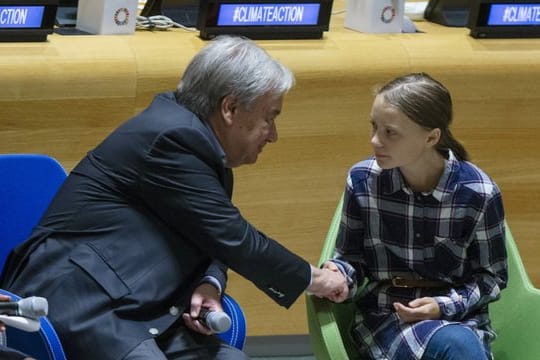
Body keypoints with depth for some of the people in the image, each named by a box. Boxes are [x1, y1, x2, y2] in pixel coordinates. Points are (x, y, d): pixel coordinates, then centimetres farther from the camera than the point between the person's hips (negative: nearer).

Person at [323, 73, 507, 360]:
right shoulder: (362, 180, -5)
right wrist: (339, 276, -17)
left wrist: (445, 306, -14)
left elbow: (491, 276, 3)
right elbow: (351, 258, 7)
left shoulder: (479, 193, -9)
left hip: (459, 316, 1)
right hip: (384, 316, -1)